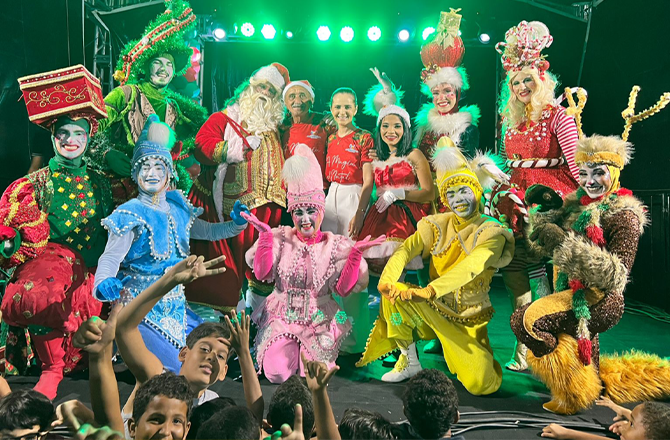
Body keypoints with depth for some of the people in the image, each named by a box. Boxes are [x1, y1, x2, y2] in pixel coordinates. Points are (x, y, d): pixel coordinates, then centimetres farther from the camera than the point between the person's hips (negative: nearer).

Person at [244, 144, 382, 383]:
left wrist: (355, 254, -17)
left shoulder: (336, 245, 1)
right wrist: (265, 235, -17)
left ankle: (309, 350, 16)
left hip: (319, 321, 0)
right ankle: (287, 347, 13)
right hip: (282, 316, 0)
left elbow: (343, 288, -6)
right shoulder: (281, 238, 2)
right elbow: (262, 273, -10)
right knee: (277, 373, -20)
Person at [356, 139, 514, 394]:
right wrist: (387, 281, -36)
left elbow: (471, 266, -29)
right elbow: (405, 250, -15)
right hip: (435, 309, 3)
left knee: (481, 385, -20)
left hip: (469, 319, -3)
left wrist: (430, 290, -45)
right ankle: (409, 361, -3)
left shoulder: (491, 233, -10)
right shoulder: (437, 225, 1)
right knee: (393, 294, -24)